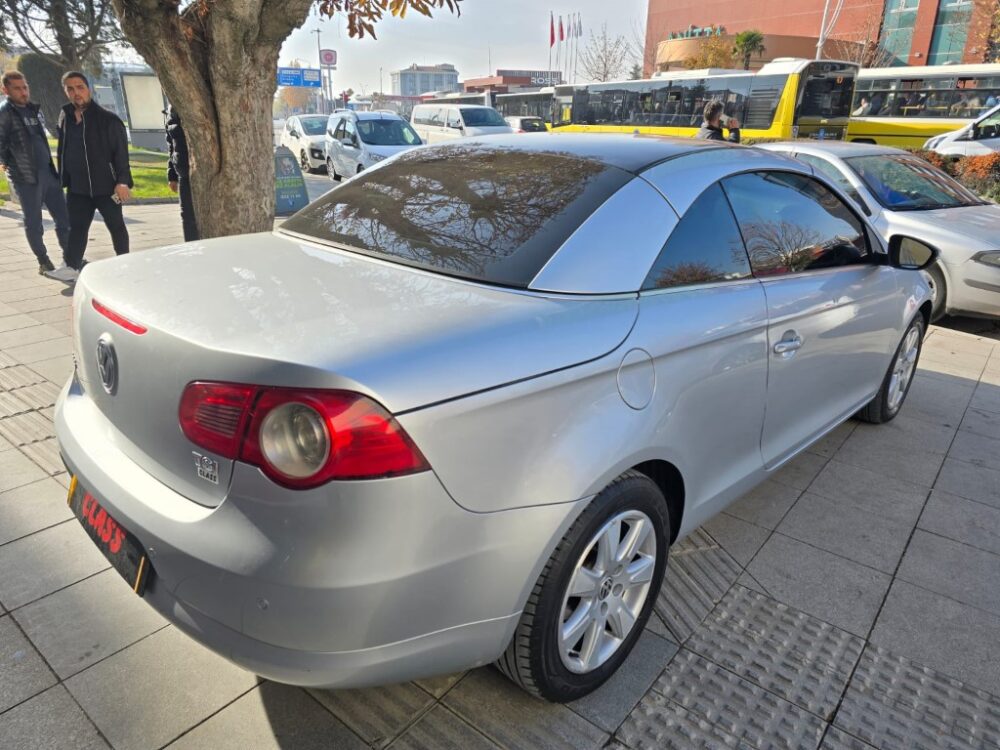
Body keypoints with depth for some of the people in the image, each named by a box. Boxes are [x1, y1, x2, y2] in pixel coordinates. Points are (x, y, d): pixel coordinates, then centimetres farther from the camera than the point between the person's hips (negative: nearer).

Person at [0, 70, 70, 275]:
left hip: (48, 172, 6)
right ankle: (43, 261, 13)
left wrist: (51, 165, 17)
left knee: (64, 217, 7)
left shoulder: (34, 109, 14)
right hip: (25, 176, -6)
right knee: (34, 223, 2)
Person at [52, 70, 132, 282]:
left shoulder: (108, 119, -9)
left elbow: (121, 152, -13)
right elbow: (63, 151, 15)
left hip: (106, 185, -5)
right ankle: (72, 266, 11)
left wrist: (122, 181, -20)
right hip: (77, 187, 6)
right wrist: (64, 179, 12)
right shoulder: (65, 117, 9)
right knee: (76, 227, 7)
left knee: (116, 225, 7)